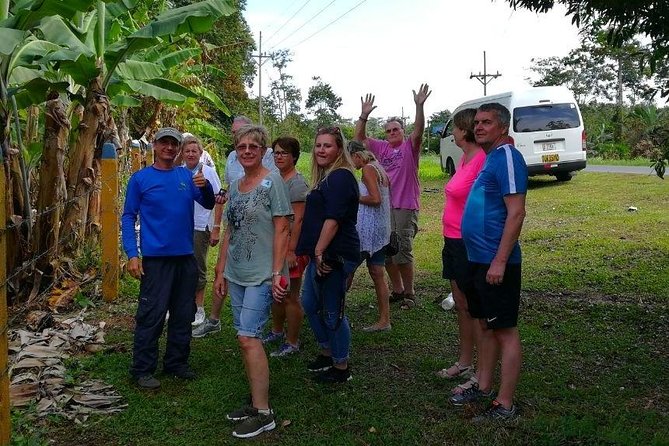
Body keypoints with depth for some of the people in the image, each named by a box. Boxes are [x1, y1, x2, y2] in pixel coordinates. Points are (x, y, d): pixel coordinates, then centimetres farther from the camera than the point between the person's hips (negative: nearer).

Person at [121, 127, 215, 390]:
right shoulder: (140, 178, -2)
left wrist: (205, 186, -20)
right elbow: (128, 217, -3)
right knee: (152, 315, -4)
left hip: (186, 256, 5)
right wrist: (132, 254, -11)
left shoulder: (187, 176, 7)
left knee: (183, 314, 12)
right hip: (155, 257, -4)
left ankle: (177, 362, 26)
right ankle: (142, 370, 8)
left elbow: (208, 204, 2)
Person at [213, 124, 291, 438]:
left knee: (248, 337, -12)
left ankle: (263, 413, -3)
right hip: (236, 274, 7)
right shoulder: (235, 186, 12)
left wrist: (277, 274, -16)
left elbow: (281, 230, -11)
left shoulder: (272, 182, -7)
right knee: (244, 338, 9)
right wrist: (221, 271, 14)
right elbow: (229, 232, 16)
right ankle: (257, 402, 21)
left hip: (262, 275, -7)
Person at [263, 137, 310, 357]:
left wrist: (291, 250, -23)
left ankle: (292, 343, 11)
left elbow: (298, 219, -19)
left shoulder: (297, 182, -14)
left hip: (291, 246, -9)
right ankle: (277, 331, 36)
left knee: (290, 296, 0)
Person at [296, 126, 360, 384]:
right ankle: (327, 353, 35)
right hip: (321, 255, 11)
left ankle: (341, 367, 14)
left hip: (335, 255, -11)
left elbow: (333, 219, -22)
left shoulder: (341, 177, -15)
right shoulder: (325, 177, 17)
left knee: (332, 312, -1)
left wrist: (319, 252, -21)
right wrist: (314, 253, 20)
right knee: (310, 304, 20)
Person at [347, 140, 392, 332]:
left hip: (368, 229, -9)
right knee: (377, 274, 10)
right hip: (381, 229, 9)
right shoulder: (379, 169, 16)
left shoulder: (368, 169, -12)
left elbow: (375, 199, -22)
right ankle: (384, 320, 12)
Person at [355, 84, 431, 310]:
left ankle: (409, 293, 10)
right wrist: (364, 115, -9)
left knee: (403, 251, -5)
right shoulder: (381, 148, 11)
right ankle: (397, 290, 25)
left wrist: (419, 106, -31)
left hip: (406, 207, -5)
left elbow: (418, 130, -18)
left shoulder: (410, 147, 0)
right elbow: (359, 137, 5)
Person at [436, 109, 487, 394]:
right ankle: (464, 363, 31)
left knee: (474, 309, 0)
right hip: (454, 242, 9)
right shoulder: (464, 159, 10)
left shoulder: (482, 160, -18)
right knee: (461, 306, 17)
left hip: (469, 244, -9)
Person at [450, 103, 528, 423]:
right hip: (478, 259, 10)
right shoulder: (489, 158, 15)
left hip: (496, 262, -10)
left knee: (505, 331, -1)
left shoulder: (507, 157, -14)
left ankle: (505, 406, 8)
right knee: (486, 325, 18)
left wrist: (499, 261, -24)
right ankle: (483, 387, 31)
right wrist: (480, 258, 19)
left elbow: (516, 212, -21)